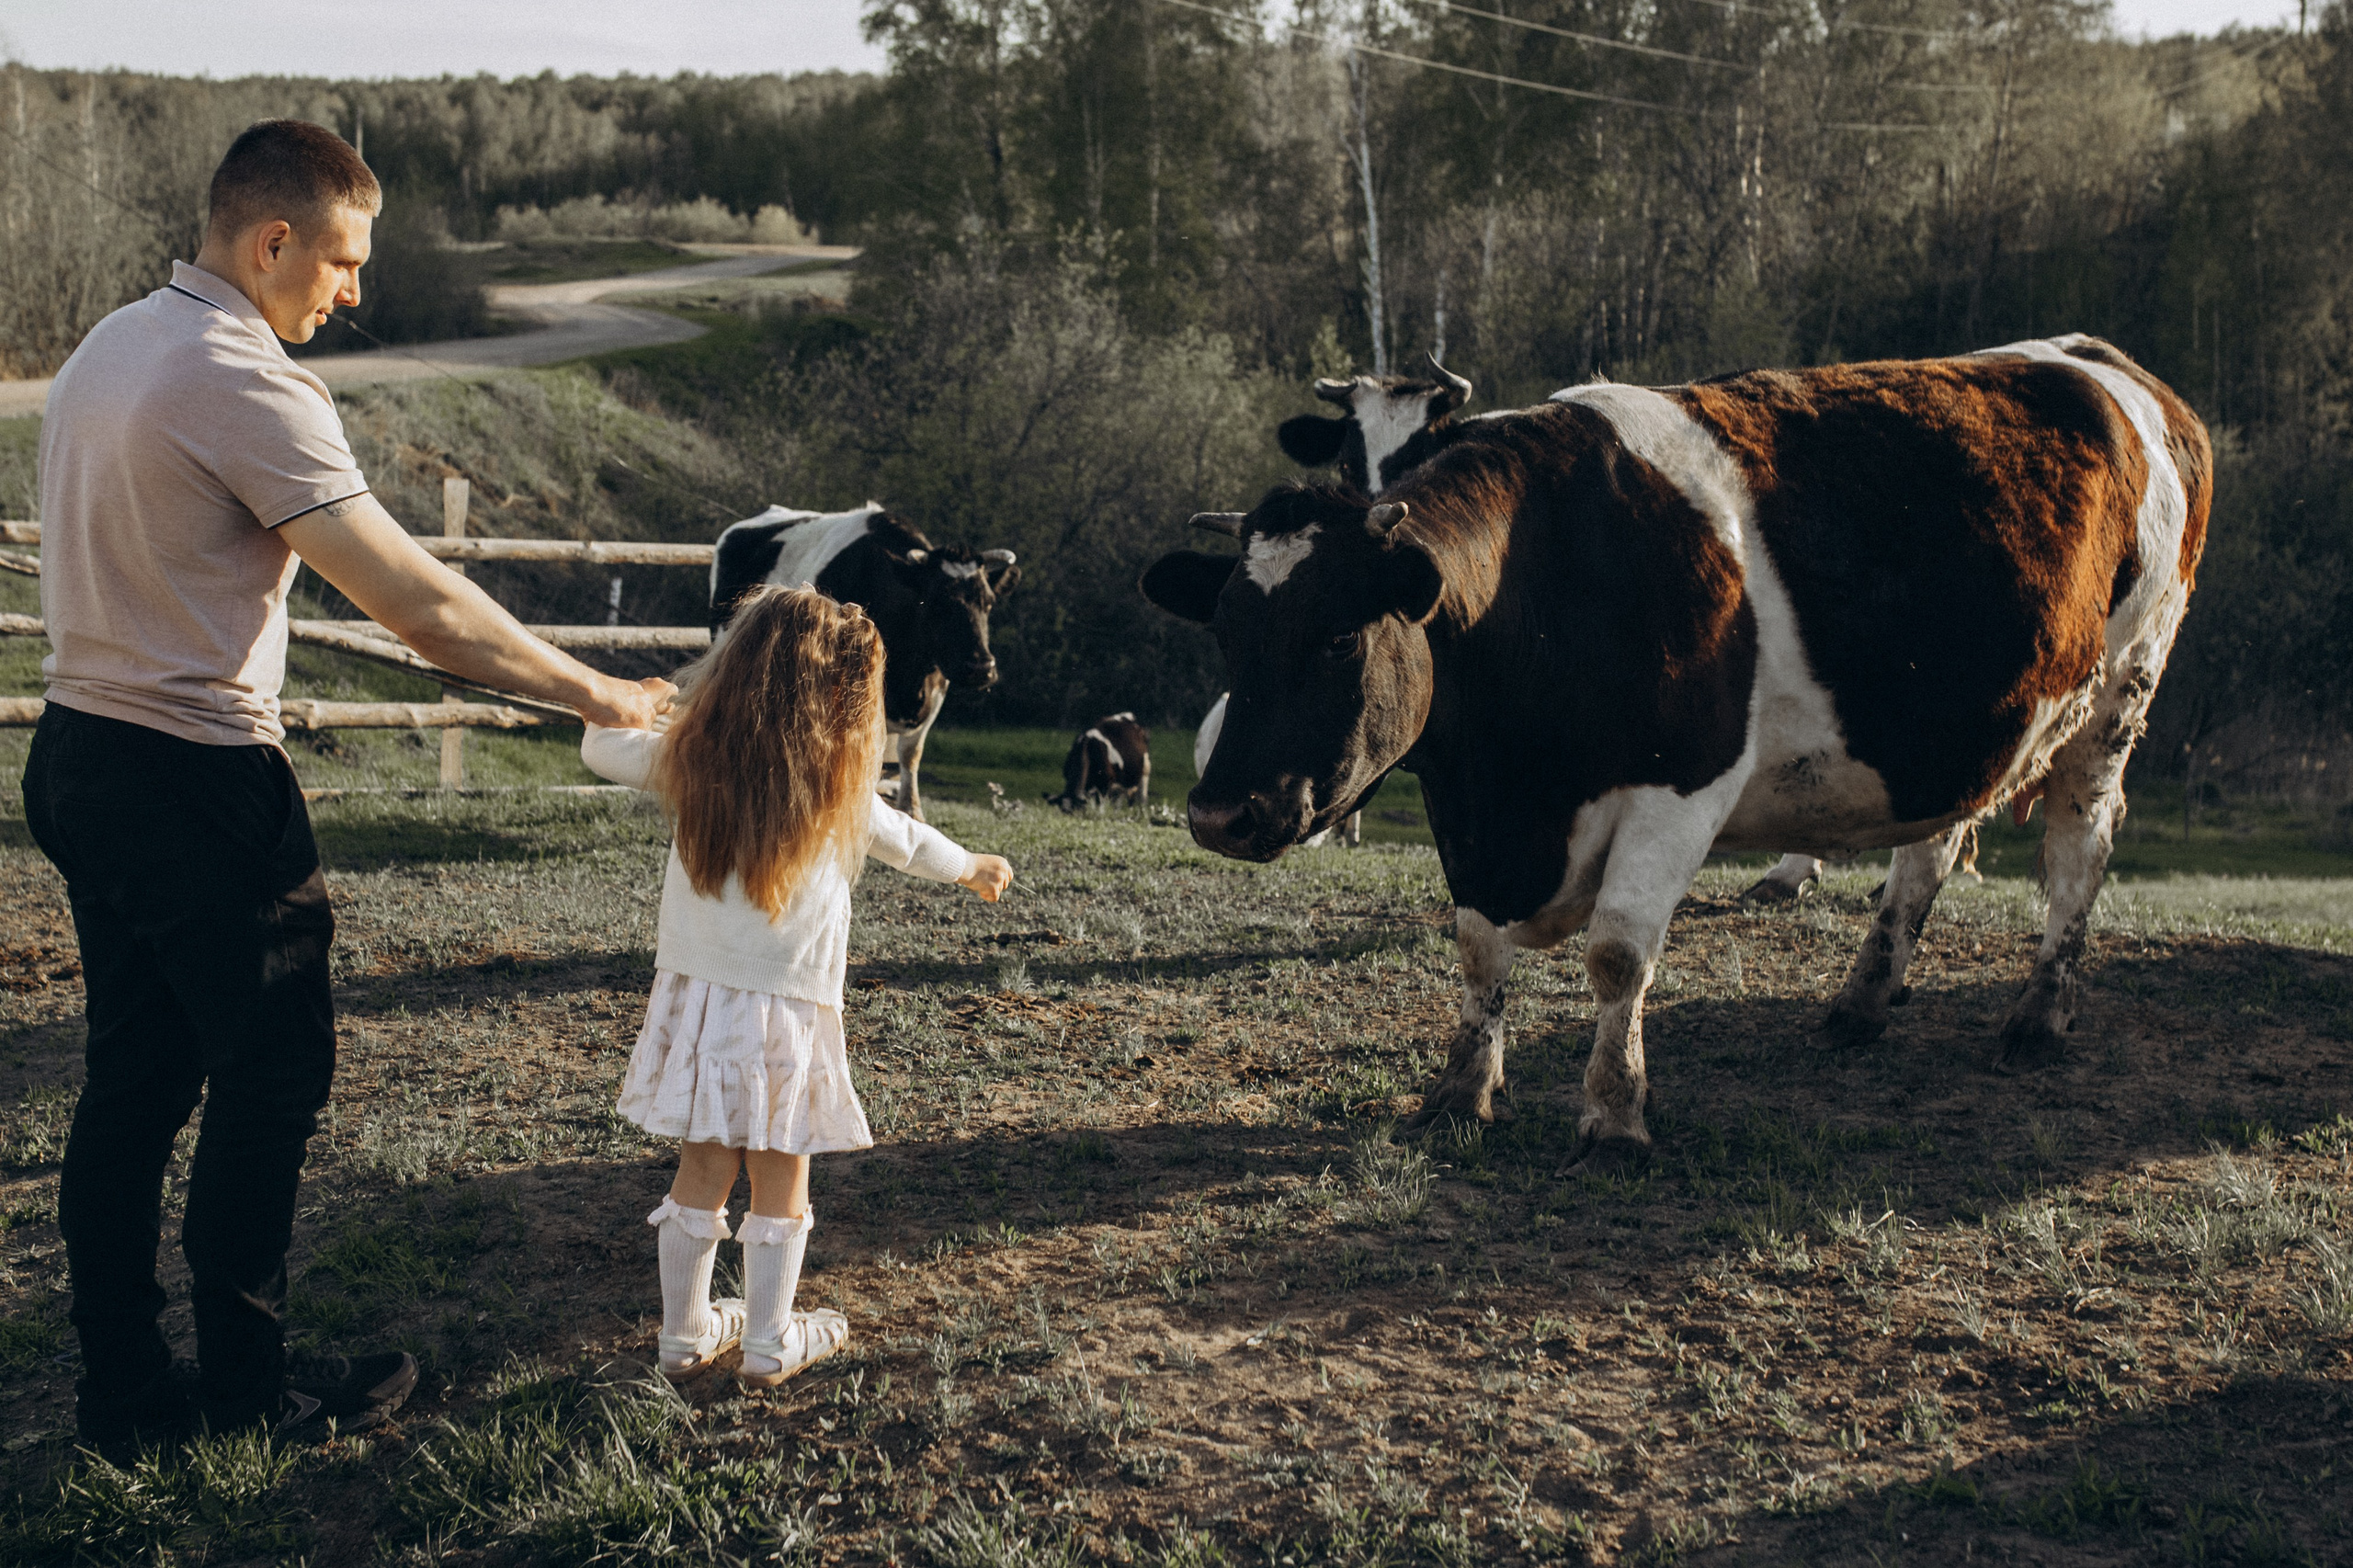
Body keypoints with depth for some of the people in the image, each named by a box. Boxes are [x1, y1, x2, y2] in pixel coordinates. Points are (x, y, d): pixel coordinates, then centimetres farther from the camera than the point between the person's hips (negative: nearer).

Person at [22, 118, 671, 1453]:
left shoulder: (109, 346, 11)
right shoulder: (246, 383, -18)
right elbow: (418, 603, -21)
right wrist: (590, 691, -12)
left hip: (80, 757, 9)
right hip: (198, 780, -9)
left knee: (135, 1079, 14)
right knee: (273, 1075, 4)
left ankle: (123, 1393, 23)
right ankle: (249, 1382, 17)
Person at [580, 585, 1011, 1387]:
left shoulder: (690, 760, -4)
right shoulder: (839, 792, -9)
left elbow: (602, 746, 11)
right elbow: (905, 838, 9)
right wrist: (971, 866, 29)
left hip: (697, 997, 3)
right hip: (786, 1013, -3)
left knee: (701, 1174, 14)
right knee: (781, 1183, 11)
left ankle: (686, 1336, 25)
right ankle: (769, 1344, 22)